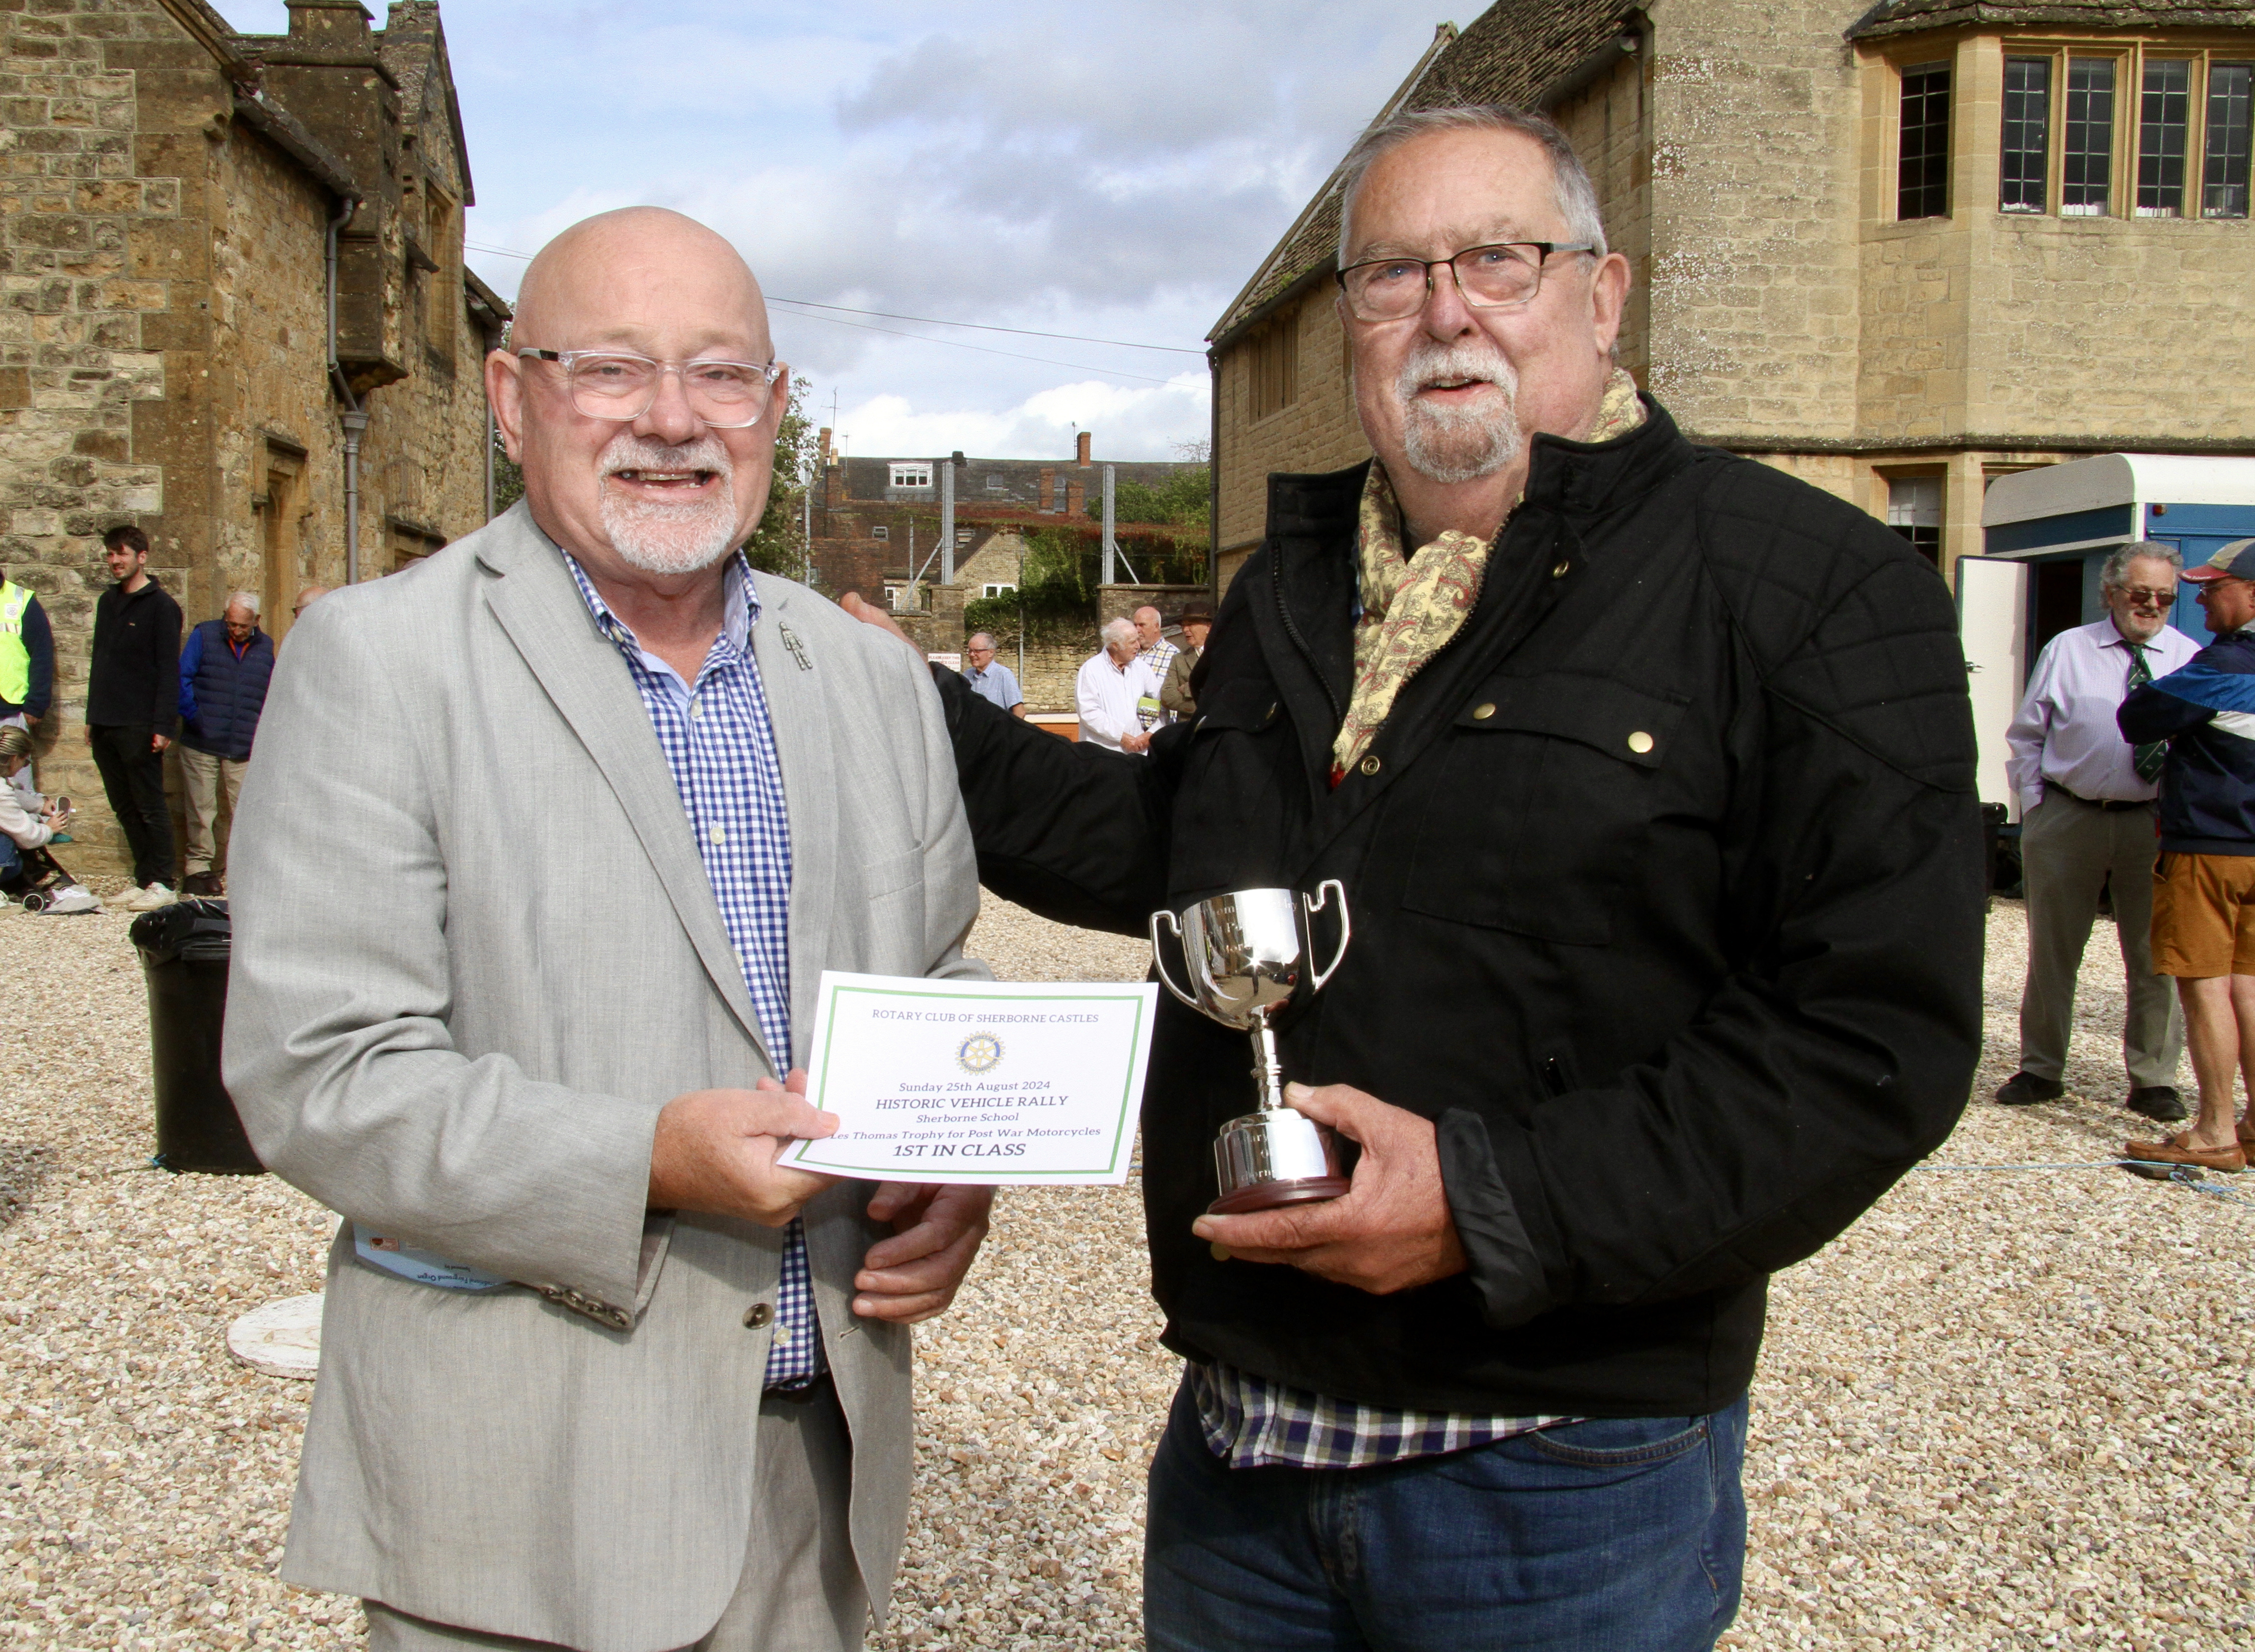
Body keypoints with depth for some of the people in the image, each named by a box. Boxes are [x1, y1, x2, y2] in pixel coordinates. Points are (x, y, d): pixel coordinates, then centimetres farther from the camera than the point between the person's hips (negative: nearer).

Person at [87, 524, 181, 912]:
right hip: (105, 726, 7)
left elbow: (169, 670, -11)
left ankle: (161, 885, 2)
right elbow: (99, 661, 20)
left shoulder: (161, 605, -6)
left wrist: (162, 726, -17)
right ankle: (144, 879, 16)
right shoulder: (107, 602, 16)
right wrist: (92, 717, 15)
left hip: (139, 727, -7)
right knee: (125, 808, 9)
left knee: (150, 806, -2)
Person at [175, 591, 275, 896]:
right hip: (201, 744, -1)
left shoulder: (265, 647, 11)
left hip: (245, 748, 1)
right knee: (201, 809, 3)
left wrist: (264, 731, 6)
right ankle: (198, 869, 9)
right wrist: (193, 717, -7)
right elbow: (182, 679, 0)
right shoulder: (204, 636, 3)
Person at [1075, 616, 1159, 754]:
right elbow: (1089, 712, -11)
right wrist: (1122, 736, -13)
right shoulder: (1091, 669, -2)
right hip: (1103, 751, -4)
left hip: (1138, 751, 4)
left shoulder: (1141, 667, 10)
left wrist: (1151, 734, -4)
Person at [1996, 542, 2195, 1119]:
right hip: (2066, 818, 0)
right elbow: (2026, 736, 8)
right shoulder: (2066, 651, 5)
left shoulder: (2192, 660, 6)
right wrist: (2034, 804, 0)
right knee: (2051, 951, 7)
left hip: (2154, 823, 0)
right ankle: (2040, 1070, 20)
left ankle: (2153, 1080, 16)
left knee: (2154, 957, 4)